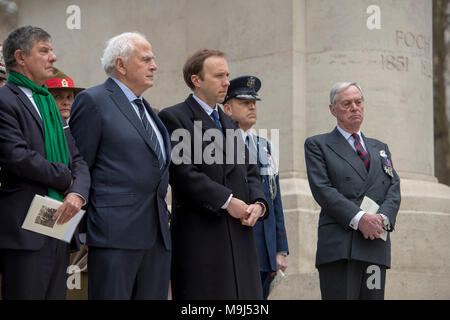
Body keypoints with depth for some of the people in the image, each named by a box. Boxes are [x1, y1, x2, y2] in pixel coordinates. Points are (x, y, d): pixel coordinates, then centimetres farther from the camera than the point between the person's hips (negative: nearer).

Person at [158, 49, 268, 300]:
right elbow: (184, 173, -13)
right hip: (200, 235, -7)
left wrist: (258, 204, -1)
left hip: (239, 234, 7)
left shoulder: (229, 122, 23)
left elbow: (249, 172, 20)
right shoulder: (174, 118, -2)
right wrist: (226, 201, -16)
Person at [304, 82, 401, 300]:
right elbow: (322, 189, -4)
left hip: (376, 244, 5)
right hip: (339, 244, -4)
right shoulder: (317, 145, 9)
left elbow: (394, 188, 13)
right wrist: (359, 218, -16)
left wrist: (383, 218, -9)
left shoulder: (380, 148, 25)